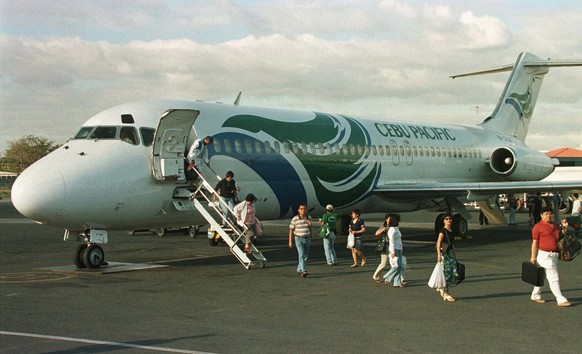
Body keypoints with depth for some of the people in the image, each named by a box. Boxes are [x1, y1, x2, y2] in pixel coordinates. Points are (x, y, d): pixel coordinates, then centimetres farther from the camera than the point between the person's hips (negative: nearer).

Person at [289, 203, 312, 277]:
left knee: (306, 256, 10)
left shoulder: (309, 218, 0)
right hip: (299, 239, -4)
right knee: (302, 255, -18)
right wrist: (290, 241, -5)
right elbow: (291, 230, -4)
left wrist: (310, 224, -3)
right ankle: (304, 271, -24)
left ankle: (299, 270, 29)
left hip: (307, 239, 4)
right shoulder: (295, 219, -10)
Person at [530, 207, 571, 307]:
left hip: (554, 255, 8)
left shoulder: (554, 226, 14)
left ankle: (535, 295, 27)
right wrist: (533, 256, -11)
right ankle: (560, 300, -5)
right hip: (545, 255, -8)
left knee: (542, 276, 16)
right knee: (554, 277, -7)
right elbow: (535, 242, -10)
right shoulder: (538, 227, -9)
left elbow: (559, 238, 25)